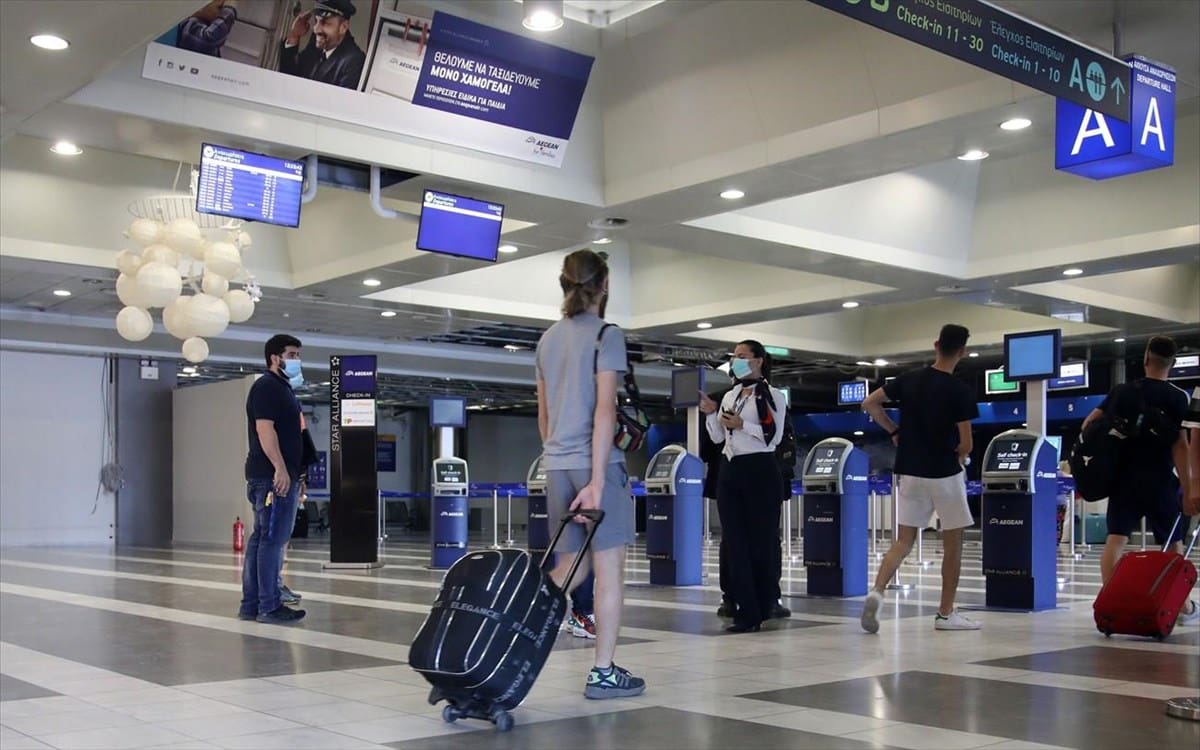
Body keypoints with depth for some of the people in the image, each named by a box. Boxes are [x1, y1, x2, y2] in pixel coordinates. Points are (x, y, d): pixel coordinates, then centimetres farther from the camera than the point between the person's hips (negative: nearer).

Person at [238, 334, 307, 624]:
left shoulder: (282, 388, 22)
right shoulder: (266, 386, -9)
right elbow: (264, 428, -20)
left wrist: (295, 473, 23)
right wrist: (280, 468, -25)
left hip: (279, 475, 10)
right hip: (273, 476, -10)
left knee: (260, 538, 11)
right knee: (272, 540, -9)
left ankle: (251, 604, 15)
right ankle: (269, 606, -7)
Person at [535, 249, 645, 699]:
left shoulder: (548, 340, 14)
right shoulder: (606, 336, -6)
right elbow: (605, 409, -15)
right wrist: (597, 480, -17)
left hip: (557, 465, 7)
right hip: (596, 463, -6)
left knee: (572, 567, 16)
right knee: (609, 568, 2)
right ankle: (604, 674, 5)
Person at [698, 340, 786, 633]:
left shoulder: (771, 395, -1)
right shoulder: (729, 396, 16)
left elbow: (774, 436, -10)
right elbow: (718, 437, 16)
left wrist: (742, 425, -15)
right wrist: (710, 414, 1)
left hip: (760, 471, -6)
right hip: (730, 470, 6)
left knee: (761, 540, -1)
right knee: (734, 542, 2)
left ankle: (766, 606, 10)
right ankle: (746, 612, 4)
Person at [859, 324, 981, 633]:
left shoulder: (909, 379, 2)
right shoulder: (960, 391, -11)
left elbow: (869, 404, 5)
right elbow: (966, 444, -11)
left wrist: (894, 432, 13)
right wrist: (958, 457, 11)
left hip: (909, 472, 4)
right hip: (944, 473, -4)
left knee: (903, 541, 8)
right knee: (953, 543, 10)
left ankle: (877, 591, -15)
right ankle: (946, 613, 14)